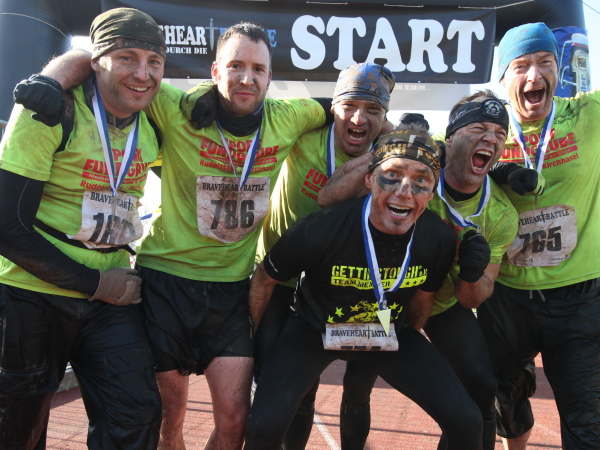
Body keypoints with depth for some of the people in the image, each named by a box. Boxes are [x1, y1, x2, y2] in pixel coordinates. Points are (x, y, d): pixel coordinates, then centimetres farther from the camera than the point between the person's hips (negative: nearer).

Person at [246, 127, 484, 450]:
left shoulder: (439, 240, -19)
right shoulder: (321, 230, -29)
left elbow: (422, 296, 3)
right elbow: (264, 280, -10)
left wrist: (407, 343, 17)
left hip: (389, 332, 3)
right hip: (313, 330, -3)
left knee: (466, 421, -6)